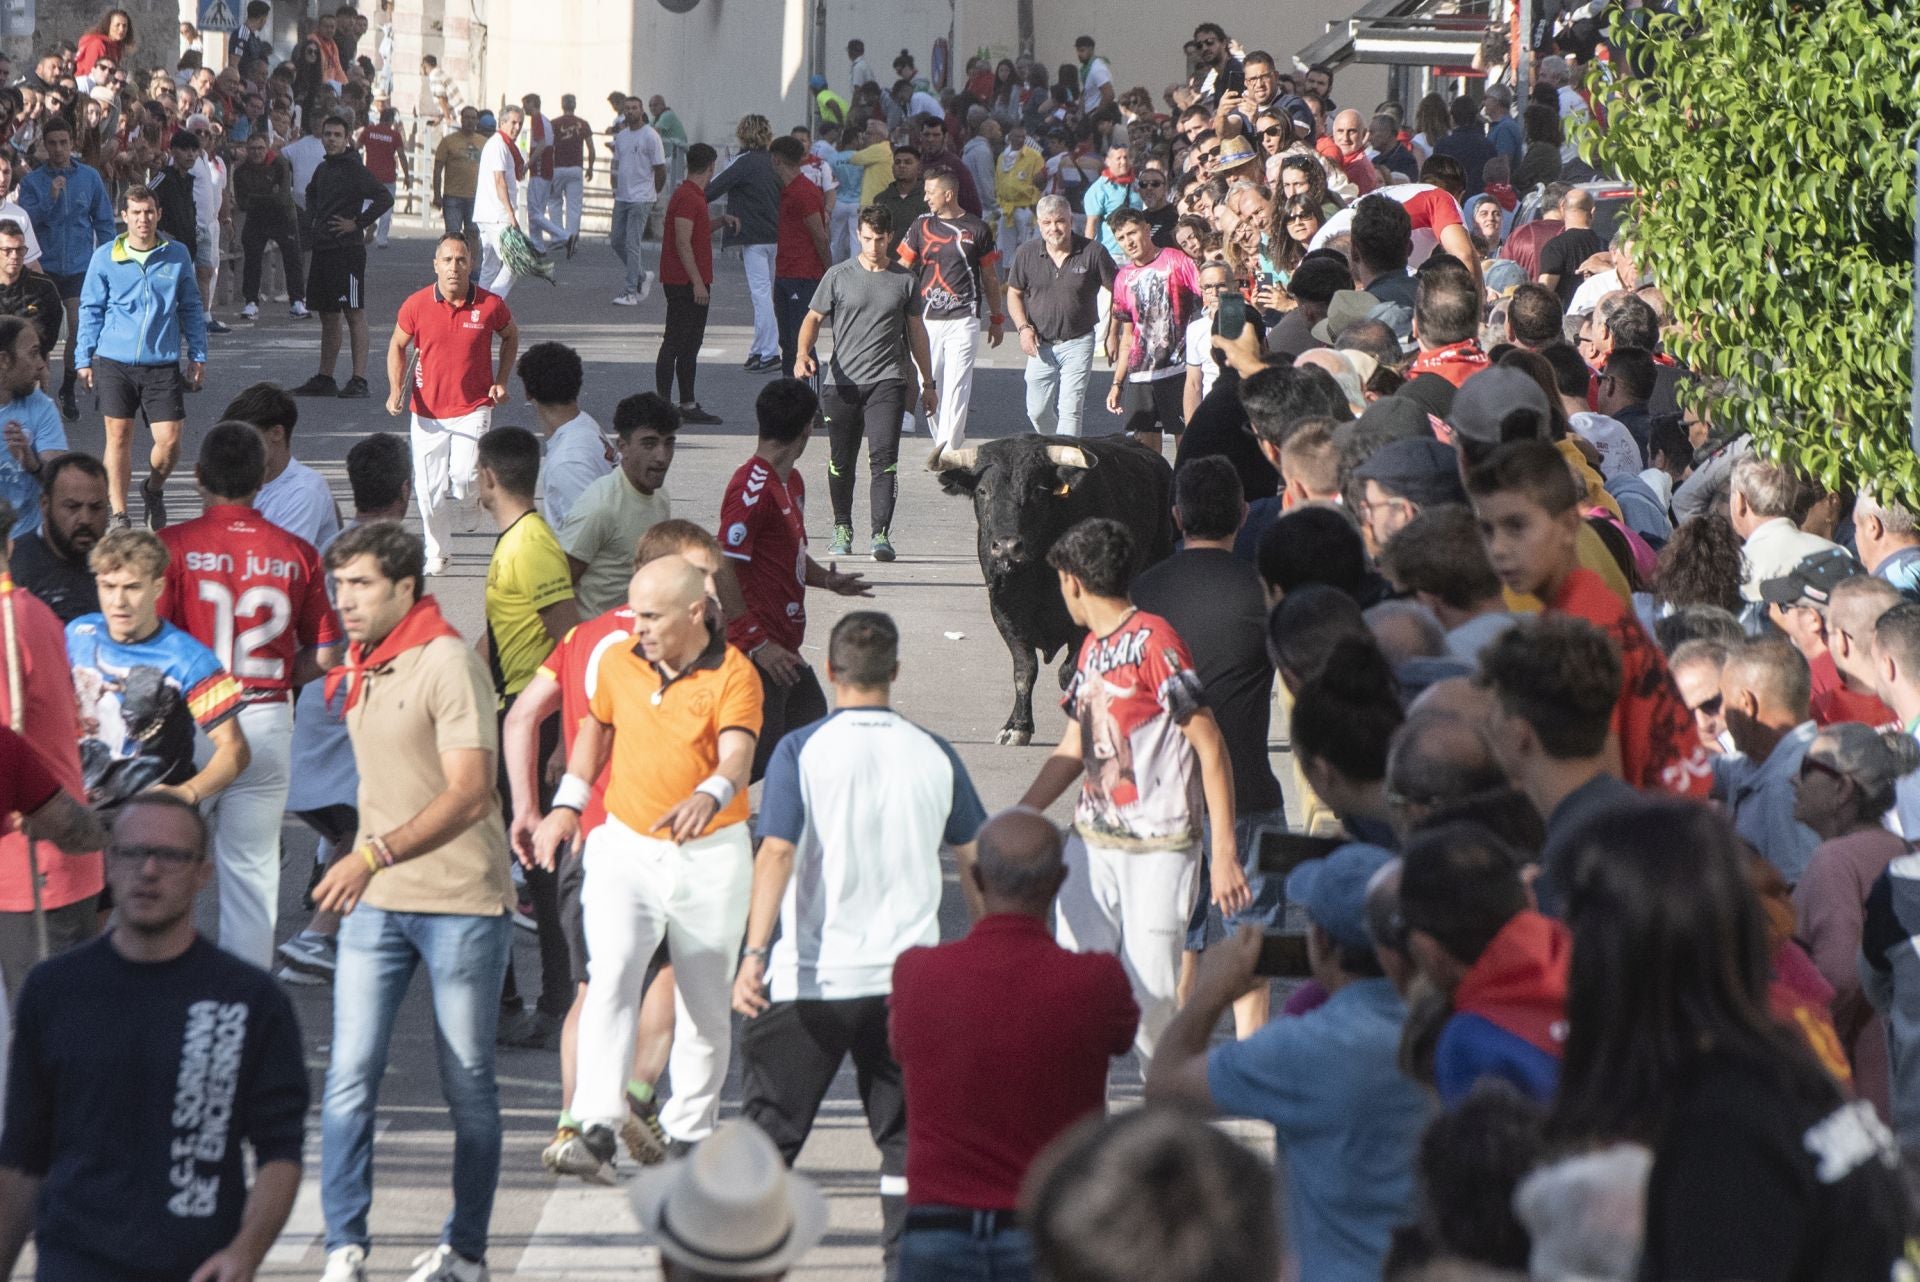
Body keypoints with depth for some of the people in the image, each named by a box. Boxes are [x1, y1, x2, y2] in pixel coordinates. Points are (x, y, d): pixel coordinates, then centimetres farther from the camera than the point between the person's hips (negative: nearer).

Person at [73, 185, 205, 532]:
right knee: (118, 437, 2)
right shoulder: (105, 257, 2)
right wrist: (84, 359, 6)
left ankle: (153, 490, 26)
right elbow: (90, 309, 8)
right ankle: (118, 514, 13)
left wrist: (197, 356, 11)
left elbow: (191, 308, 13)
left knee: (169, 441, -5)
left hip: (163, 363, 0)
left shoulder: (177, 256, 4)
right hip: (114, 362, 0)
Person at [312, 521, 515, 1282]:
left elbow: (469, 794, -22)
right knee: (349, 1079, -5)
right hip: (374, 903, 6)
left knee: (468, 1086, 5)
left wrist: (374, 855, -28)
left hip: (462, 904, -6)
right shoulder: (357, 671, 10)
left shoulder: (447, 663, -14)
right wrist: (357, 872, 16)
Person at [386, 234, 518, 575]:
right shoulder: (416, 305, -6)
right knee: (429, 491, 2)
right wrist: (396, 390, -3)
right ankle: (436, 553, 23)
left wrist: (501, 381, 5)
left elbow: (511, 336, 14)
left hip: (473, 408, -1)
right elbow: (398, 346, 10)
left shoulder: (490, 305, -6)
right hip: (428, 413, 1)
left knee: (464, 478, -17)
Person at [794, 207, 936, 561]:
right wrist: (803, 353, -12)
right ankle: (842, 529, 26)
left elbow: (916, 332, 19)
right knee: (841, 462, 8)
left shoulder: (904, 280, 10)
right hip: (841, 382, 1)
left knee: (883, 456, -14)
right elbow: (814, 319, 8)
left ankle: (881, 534, -17)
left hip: (887, 381, -1)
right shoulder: (839, 276, 6)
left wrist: (928, 383, 21)